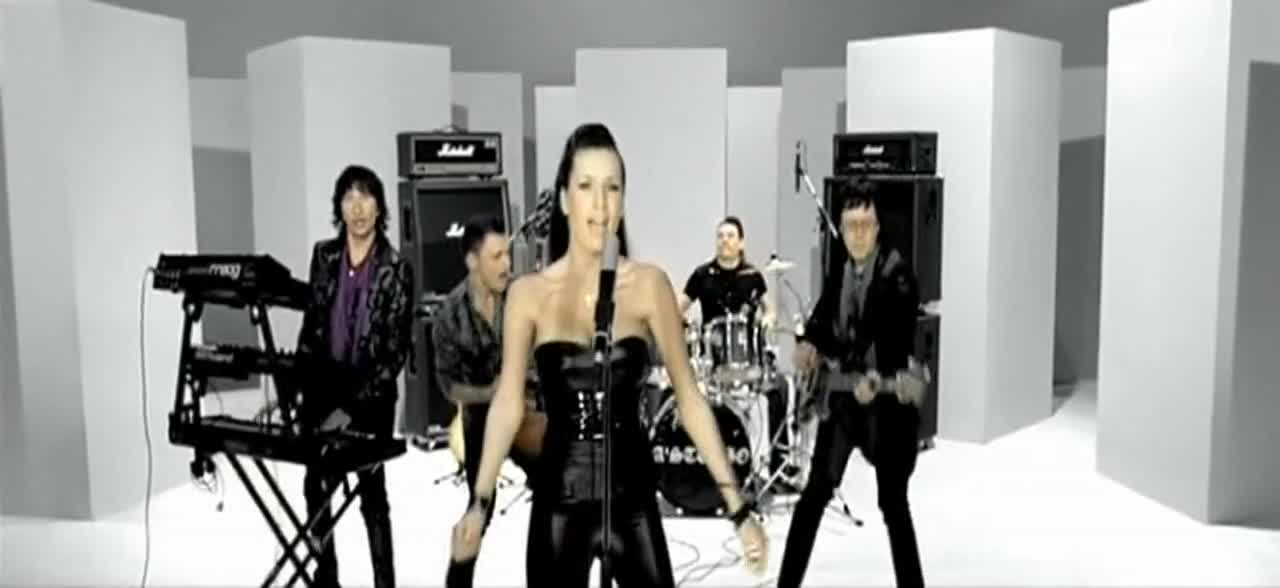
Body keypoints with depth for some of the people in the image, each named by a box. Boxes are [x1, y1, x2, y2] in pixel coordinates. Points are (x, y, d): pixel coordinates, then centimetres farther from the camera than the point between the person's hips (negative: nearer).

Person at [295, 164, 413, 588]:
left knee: (371, 490, 3)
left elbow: (397, 349, -12)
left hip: (370, 393, -4)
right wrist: (296, 383, 3)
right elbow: (311, 321, 9)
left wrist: (353, 406, -17)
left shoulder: (396, 268, -11)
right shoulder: (324, 255, 2)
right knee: (316, 485, 13)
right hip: (321, 384, 5)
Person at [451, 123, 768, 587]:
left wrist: (737, 506, -5)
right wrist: (481, 501, -8)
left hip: (633, 495, 0)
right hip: (558, 501, 1)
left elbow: (689, 399, -3)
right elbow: (508, 402, 0)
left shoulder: (648, 284, -5)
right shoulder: (529, 293, -3)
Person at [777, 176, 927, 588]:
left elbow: (901, 336, -23)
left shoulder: (897, 275, -14)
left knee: (892, 500, 5)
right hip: (842, 393, 5)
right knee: (816, 490, 9)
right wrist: (808, 344, -8)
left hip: (887, 399, -5)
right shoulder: (837, 271, 5)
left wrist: (878, 375, -39)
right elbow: (822, 319, 12)